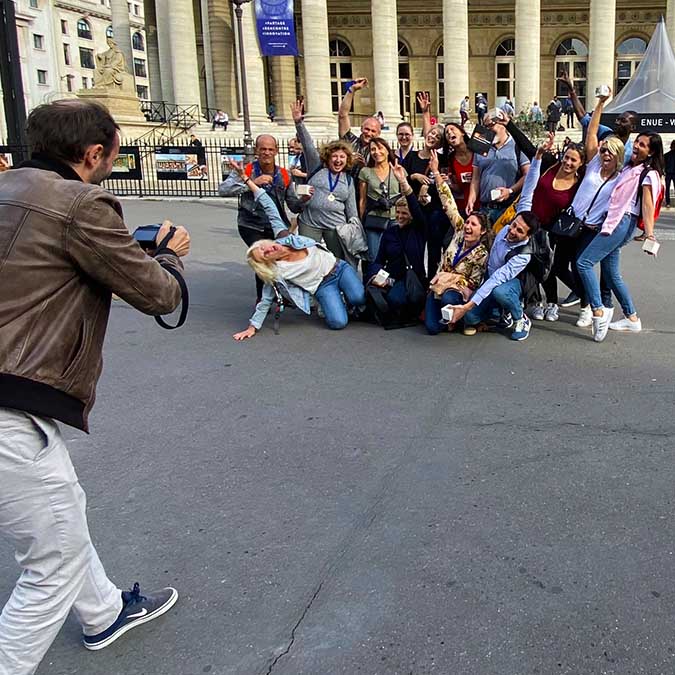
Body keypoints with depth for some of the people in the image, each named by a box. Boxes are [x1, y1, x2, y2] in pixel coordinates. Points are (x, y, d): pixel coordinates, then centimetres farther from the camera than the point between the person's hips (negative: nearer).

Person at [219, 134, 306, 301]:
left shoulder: (284, 175, 4)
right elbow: (223, 190, -21)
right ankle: (262, 299, 8)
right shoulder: (245, 170, -6)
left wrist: (303, 199, -15)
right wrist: (252, 182, -29)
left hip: (276, 226, 3)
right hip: (251, 226, -3)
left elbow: (293, 206, 8)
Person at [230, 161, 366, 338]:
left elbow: (270, 208, -9)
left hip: (339, 268, 3)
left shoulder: (282, 237, -10)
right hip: (323, 286, -3)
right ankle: (333, 303, 11)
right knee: (338, 322, -23)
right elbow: (266, 300, -8)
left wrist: (246, 179, -13)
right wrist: (253, 326, -9)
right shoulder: (276, 272, -17)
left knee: (358, 299, -22)